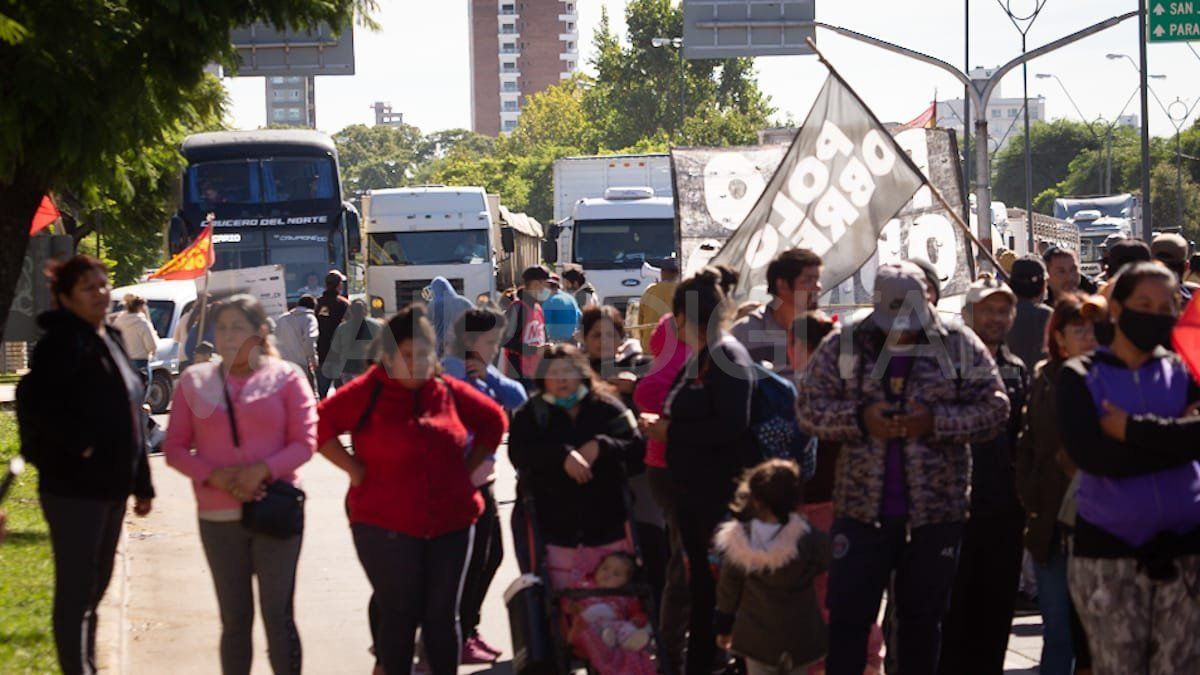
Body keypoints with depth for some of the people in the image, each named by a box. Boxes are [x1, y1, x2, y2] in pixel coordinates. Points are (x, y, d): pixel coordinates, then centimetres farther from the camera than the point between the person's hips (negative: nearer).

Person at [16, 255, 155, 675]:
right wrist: (77, 444, -22)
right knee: (75, 592, -5)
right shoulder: (64, 341, -12)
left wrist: (142, 483, 19)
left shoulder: (110, 341, 14)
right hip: (74, 487, -9)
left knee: (94, 587, 17)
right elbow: (33, 399, -25)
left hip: (111, 485, 9)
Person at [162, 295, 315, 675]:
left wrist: (263, 470, -18)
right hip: (218, 517, 2)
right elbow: (175, 448, 5)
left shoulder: (285, 378, 2)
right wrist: (216, 477, -11)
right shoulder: (195, 381, 7)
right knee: (234, 621, 8)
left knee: (278, 617, -3)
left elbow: (305, 442, -2)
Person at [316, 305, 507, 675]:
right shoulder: (368, 392, -6)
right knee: (399, 615, 3)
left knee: (443, 615, 9)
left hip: (450, 523, 3)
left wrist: (468, 469, 11)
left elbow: (494, 421, 19)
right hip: (386, 528, -3)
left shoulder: (449, 391, 6)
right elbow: (320, 425, -9)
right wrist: (356, 470, -10)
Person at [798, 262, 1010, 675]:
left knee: (923, 618, 11)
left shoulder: (960, 346, 0)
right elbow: (809, 408, 0)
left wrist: (936, 421, -17)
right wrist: (860, 418, -17)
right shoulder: (844, 345, 1)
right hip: (861, 509, 0)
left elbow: (994, 409, -3)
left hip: (935, 512, 0)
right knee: (848, 614, 0)